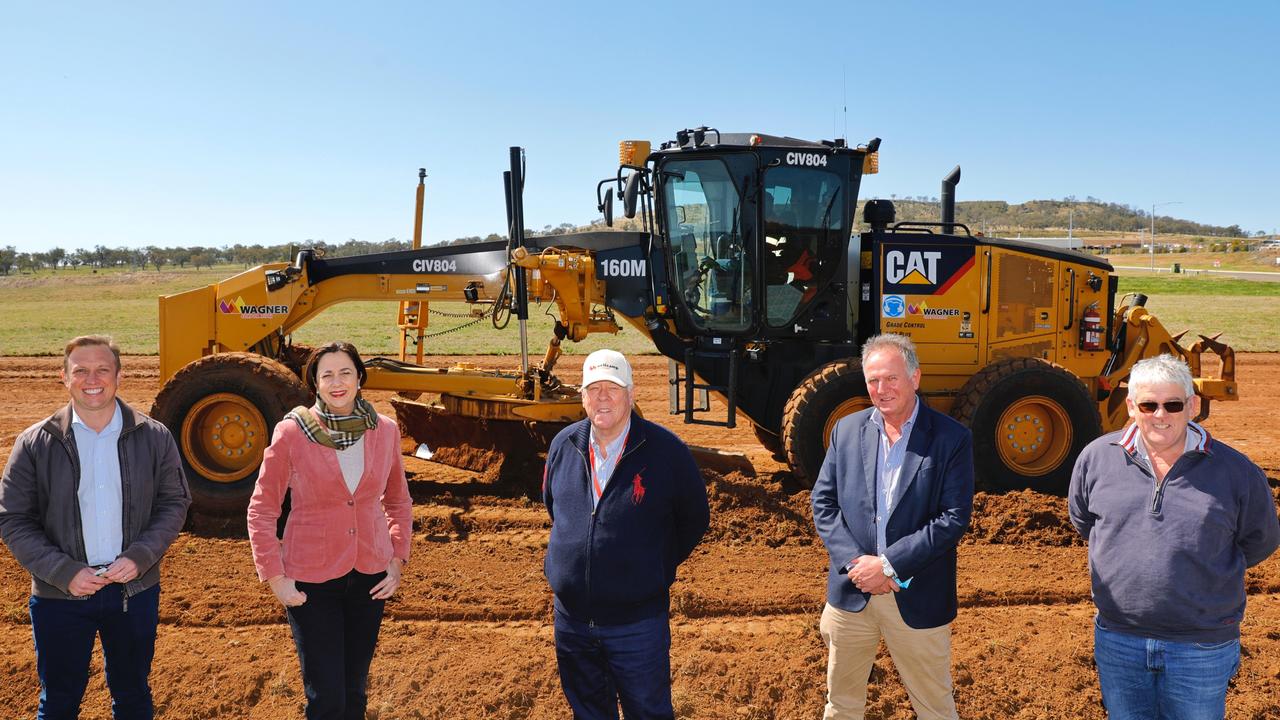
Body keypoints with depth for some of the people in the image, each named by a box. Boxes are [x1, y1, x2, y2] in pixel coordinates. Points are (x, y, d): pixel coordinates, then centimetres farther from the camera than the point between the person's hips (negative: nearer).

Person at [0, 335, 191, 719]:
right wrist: (64, 572, -15)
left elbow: (174, 503, 0)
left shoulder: (154, 437, -4)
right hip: (60, 595, -1)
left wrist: (139, 558, -14)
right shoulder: (34, 443, -6)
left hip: (135, 590, 1)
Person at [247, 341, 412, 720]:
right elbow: (261, 510, -4)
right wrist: (274, 576, -7)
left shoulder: (384, 430, -2)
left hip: (370, 577, 3)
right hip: (311, 581, -3)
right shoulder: (292, 432, -10)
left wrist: (397, 559, 4)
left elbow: (399, 502, 12)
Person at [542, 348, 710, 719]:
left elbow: (694, 518, -1)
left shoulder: (665, 450, -12)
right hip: (572, 617, 4)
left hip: (638, 622, -4)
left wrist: (657, 569, 2)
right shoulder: (563, 445, 0)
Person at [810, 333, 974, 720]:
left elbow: (954, 518, -14)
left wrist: (888, 564, -18)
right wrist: (857, 563, -12)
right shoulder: (847, 430, 3)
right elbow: (823, 503, 1)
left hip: (918, 600, -3)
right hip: (851, 592, 3)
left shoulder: (952, 438, -9)